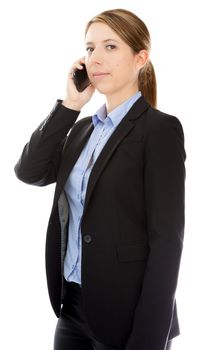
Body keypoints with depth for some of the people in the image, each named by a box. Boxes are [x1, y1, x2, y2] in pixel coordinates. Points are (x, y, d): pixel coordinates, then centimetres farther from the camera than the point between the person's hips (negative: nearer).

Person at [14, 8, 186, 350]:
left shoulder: (160, 129, -12)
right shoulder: (83, 128, 10)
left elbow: (167, 240, -16)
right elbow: (28, 172, -3)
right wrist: (69, 104, -7)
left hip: (126, 315, -7)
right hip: (73, 305, 7)